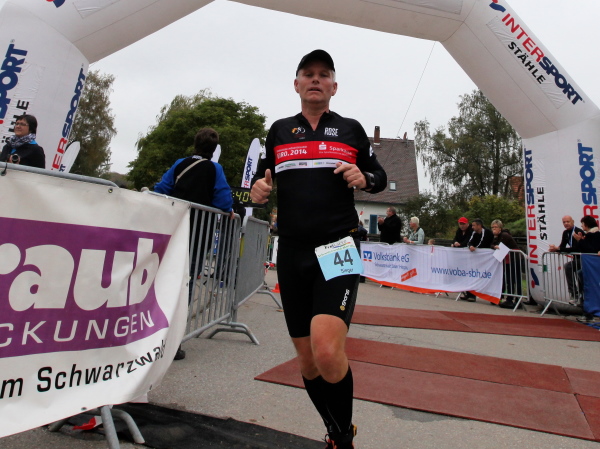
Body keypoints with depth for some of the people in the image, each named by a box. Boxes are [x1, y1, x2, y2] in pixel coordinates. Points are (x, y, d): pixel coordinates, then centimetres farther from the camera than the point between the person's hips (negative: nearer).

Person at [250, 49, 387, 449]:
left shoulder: (351, 128, 11)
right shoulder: (279, 130, 15)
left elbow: (381, 177, 15)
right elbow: (263, 177, 21)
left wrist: (363, 178, -7)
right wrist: (259, 188, -2)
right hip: (292, 254, 3)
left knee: (327, 353, -23)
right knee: (308, 363, 10)